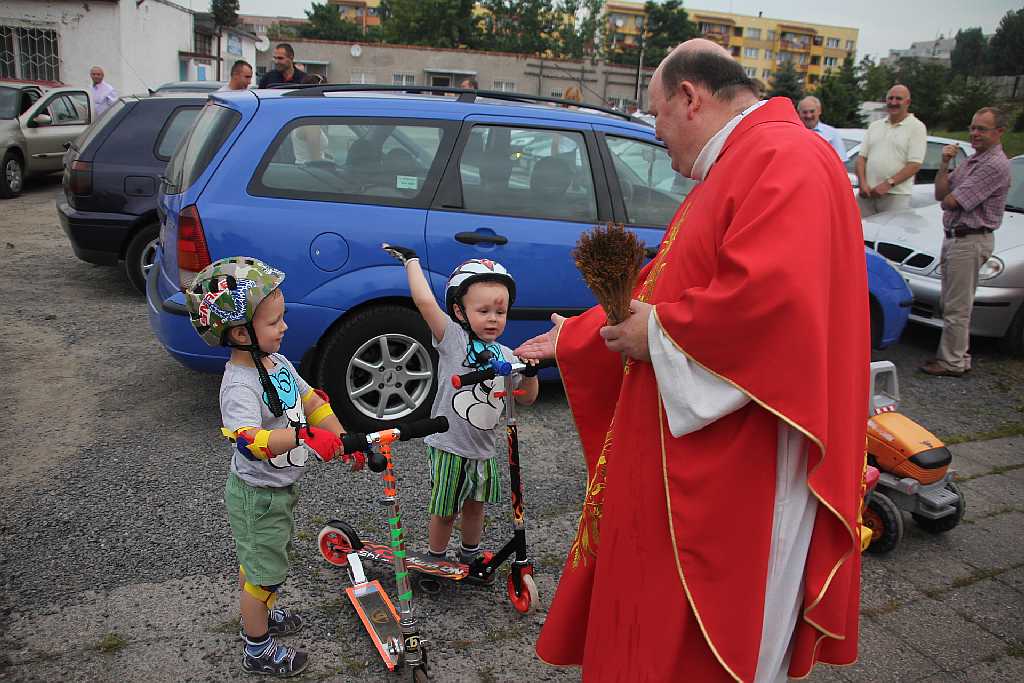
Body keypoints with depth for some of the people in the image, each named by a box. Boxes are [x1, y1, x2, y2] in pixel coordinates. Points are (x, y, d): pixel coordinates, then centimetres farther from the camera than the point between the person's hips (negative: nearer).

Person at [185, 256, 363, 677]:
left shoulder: (277, 363, -2)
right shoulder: (240, 384, -31)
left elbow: (312, 402, 6)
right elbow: (249, 441, -46)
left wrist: (346, 440, 0)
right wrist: (304, 435, -55)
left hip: (279, 489, 9)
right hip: (257, 495, -9)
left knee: (259, 561, 28)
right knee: (264, 571, 9)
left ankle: (259, 617, 50)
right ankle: (258, 650, 28)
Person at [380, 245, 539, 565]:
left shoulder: (505, 355, 4)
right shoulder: (453, 338, -13)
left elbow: (526, 398, 9)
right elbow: (425, 301, -27)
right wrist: (411, 260, -20)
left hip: (483, 449, 5)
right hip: (449, 446, -5)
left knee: (475, 505, 22)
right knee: (444, 511, 9)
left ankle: (470, 555, 44)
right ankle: (435, 560, 32)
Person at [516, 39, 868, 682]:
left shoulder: (784, 159, -18)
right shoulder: (731, 171, 17)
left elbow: (770, 297, -34)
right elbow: (663, 289, 22)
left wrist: (658, 334, -19)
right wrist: (573, 337, 24)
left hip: (738, 476, -10)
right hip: (692, 458, 10)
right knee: (658, 613, 23)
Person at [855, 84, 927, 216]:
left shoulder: (916, 127, 1)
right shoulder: (875, 126, 17)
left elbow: (915, 164, -8)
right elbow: (861, 157, 12)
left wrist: (888, 183, -17)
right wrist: (862, 184, -4)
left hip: (896, 196, -4)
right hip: (866, 193, 4)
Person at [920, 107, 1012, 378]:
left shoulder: (995, 165, -17)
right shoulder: (972, 160, 15)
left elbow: (950, 202, -20)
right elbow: (940, 194, 10)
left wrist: (947, 199, 3)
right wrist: (944, 164, -3)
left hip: (970, 241, -10)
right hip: (953, 237, 10)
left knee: (957, 307, -5)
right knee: (950, 304, 16)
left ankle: (952, 363, 3)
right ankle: (958, 355, 25)